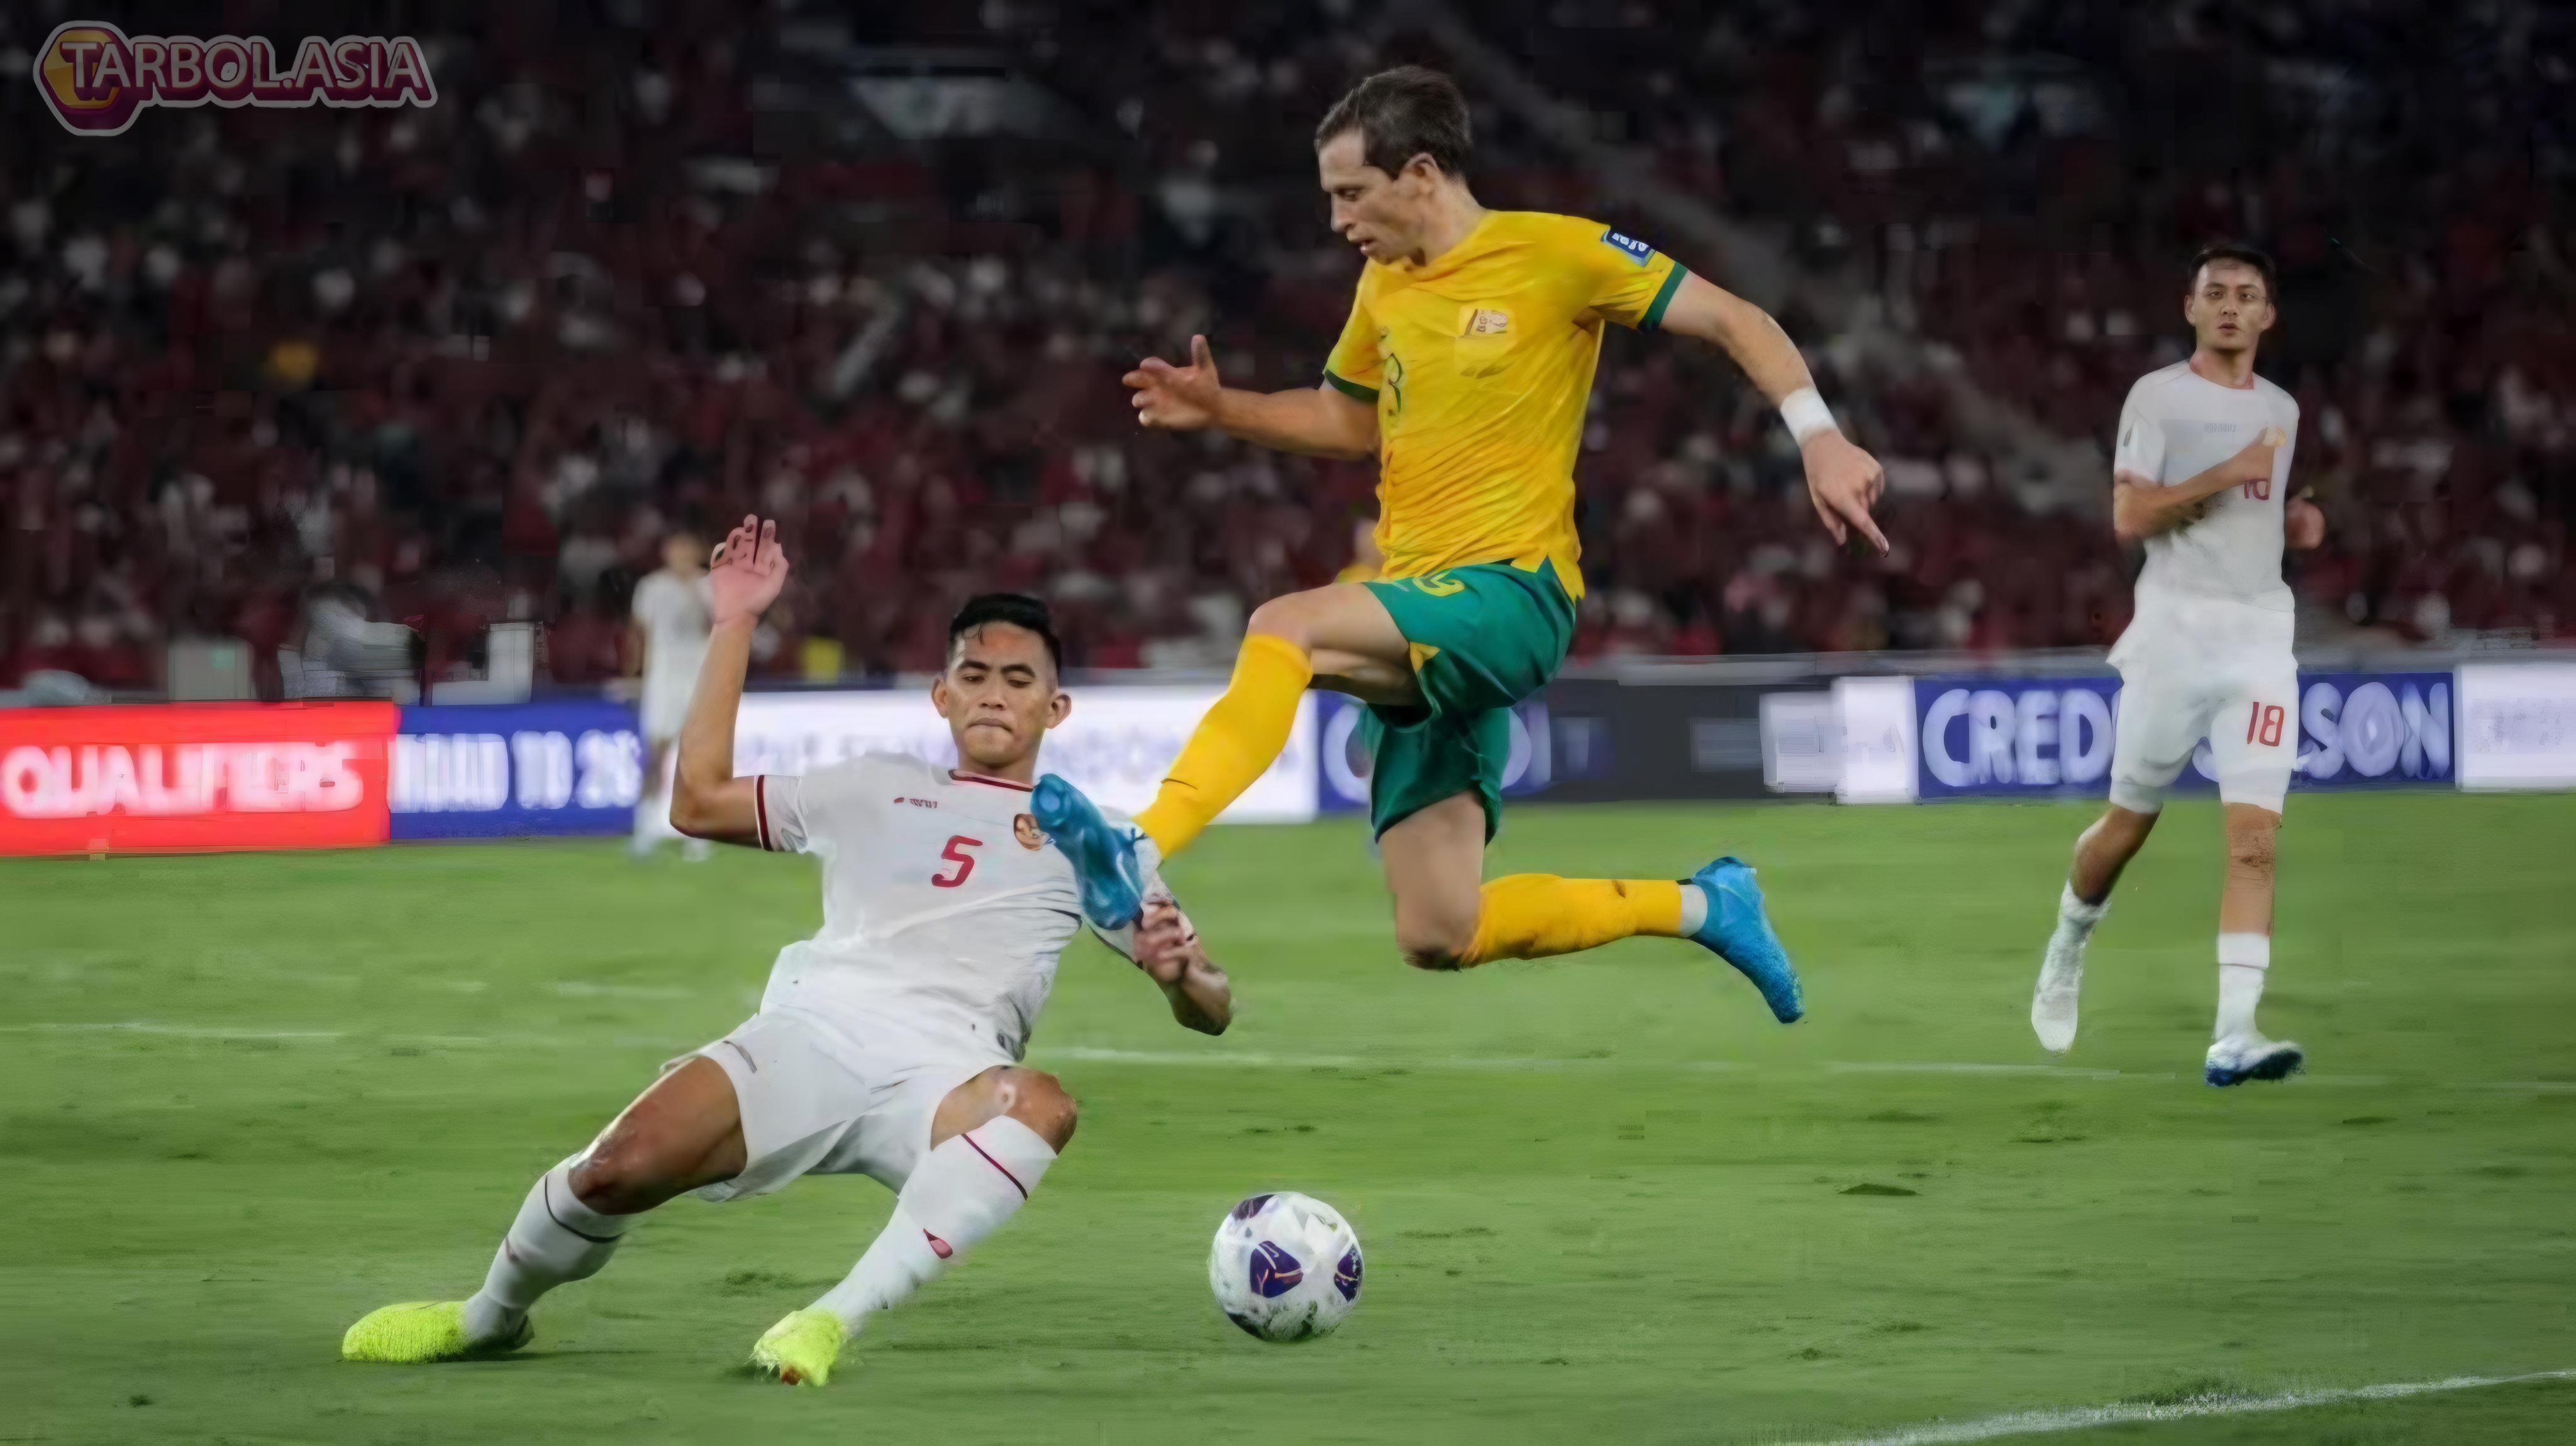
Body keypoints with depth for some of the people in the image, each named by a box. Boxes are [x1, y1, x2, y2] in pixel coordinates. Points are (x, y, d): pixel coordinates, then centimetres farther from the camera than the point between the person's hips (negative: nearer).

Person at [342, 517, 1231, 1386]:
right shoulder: (879, 789, 28)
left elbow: (1210, 1010, 18)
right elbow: (699, 800, 26)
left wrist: (1179, 969, -8)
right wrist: (735, 625, 24)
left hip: (942, 1073, -1)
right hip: (814, 1030, 1)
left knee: (1041, 1105, -40)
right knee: (623, 1165, -26)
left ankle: (833, 1322, -38)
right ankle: (491, 1317, 6)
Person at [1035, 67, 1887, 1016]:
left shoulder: (1556, 254, -5)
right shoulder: (1385, 285, 15)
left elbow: (1737, 322, -3)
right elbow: (1347, 421, 31)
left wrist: (1819, 438, -17)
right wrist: (1221, 411, 14)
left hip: (1511, 594, -8)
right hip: (1426, 629, 8)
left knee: (1285, 626, -32)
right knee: (1439, 937, 2)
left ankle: (1136, 861, -42)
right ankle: (1703, 906, 20)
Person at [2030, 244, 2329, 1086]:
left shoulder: (2281, 411, 16)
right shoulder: (2159, 397, -2)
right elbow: (2130, 517, -11)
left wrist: (2293, 524, 9)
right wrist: (2227, 475, -18)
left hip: (2260, 634, 4)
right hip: (2176, 627, -4)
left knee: (2254, 840, -11)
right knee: (2130, 823, 8)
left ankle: (2233, 1038, -18)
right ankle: (2066, 952, 38)